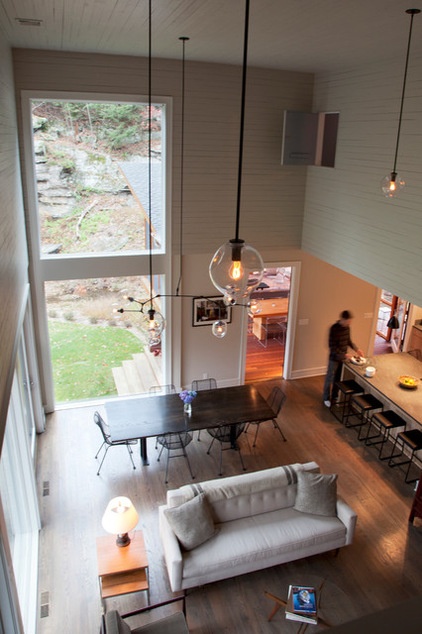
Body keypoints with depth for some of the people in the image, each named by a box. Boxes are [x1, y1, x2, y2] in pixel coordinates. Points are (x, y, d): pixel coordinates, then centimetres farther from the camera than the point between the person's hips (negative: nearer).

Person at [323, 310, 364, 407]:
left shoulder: (347, 327, -1)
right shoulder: (334, 328, -22)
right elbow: (332, 346, -22)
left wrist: (356, 349, 1)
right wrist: (344, 355, -26)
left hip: (343, 357, 6)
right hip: (334, 358, -6)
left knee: (338, 378, 18)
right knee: (330, 378, 7)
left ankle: (335, 395, 34)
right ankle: (326, 398, 21)